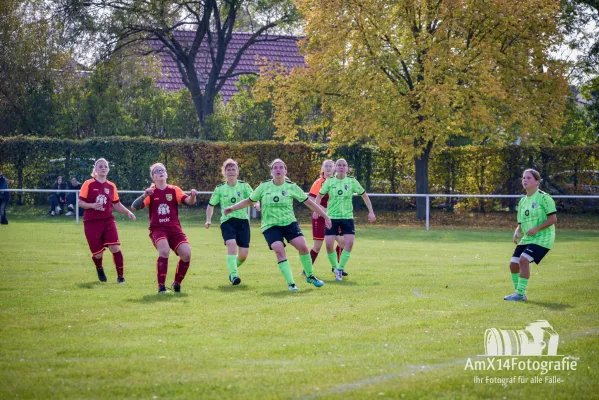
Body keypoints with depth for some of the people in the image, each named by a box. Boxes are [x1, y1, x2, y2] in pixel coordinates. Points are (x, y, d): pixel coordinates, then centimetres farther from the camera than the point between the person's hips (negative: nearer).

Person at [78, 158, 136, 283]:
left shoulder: (111, 186, 8)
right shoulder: (88, 184, -3)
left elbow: (117, 204, 14)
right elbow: (80, 202, -4)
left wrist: (128, 212, -2)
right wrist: (92, 205, -22)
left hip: (108, 220, 2)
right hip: (91, 222, -2)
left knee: (115, 248, -15)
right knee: (98, 254, -1)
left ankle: (120, 275, 1)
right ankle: (100, 269, 35)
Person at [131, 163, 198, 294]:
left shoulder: (174, 190, 7)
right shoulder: (151, 192, 4)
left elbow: (188, 201, -8)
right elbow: (134, 207, -6)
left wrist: (193, 196, -31)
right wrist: (144, 195, -23)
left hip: (174, 228, 2)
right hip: (157, 229, -2)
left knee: (186, 253, -16)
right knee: (164, 250, -31)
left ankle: (177, 283, 9)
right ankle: (161, 286, -19)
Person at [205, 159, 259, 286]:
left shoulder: (244, 186, 2)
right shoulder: (220, 189, 3)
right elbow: (211, 205, 13)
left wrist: (257, 204, -29)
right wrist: (208, 220, 0)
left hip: (242, 221, 1)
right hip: (227, 221, -1)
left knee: (243, 254, -2)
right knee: (231, 246, -27)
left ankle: (232, 269, 29)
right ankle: (233, 275, -29)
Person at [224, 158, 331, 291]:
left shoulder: (291, 187, -2)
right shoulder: (264, 187, 0)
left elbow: (309, 202, 4)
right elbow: (249, 201, 13)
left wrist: (325, 216, 3)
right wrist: (232, 208, 6)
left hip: (289, 223, 1)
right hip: (270, 225, -1)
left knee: (303, 247, -15)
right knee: (279, 250, -22)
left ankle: (310, 276, 9)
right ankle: (291, 283, -17)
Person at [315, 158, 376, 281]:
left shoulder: (352, 181, -2)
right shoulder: (329, 182, -2)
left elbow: (364, 195, 9)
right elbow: (319, 196, 10)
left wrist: (371, 212, 5)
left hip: (347, 217, 0)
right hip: (332, 217, 0)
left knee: (349, 243, -16)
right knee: (329, 245, -9)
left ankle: (340, 269, 0)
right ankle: (335, 267, 16)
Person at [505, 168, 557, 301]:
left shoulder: (543, 197, -9)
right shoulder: (523, 201, 13)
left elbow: (553, 218, -12)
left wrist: (536, 229, -21)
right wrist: (517, 232, -2)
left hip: (542, 237, -8)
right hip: (527, 239, 8)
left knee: (524, 259, -23)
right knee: (513, 263, -1)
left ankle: (520, 294, -17)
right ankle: (519, 293, 15)